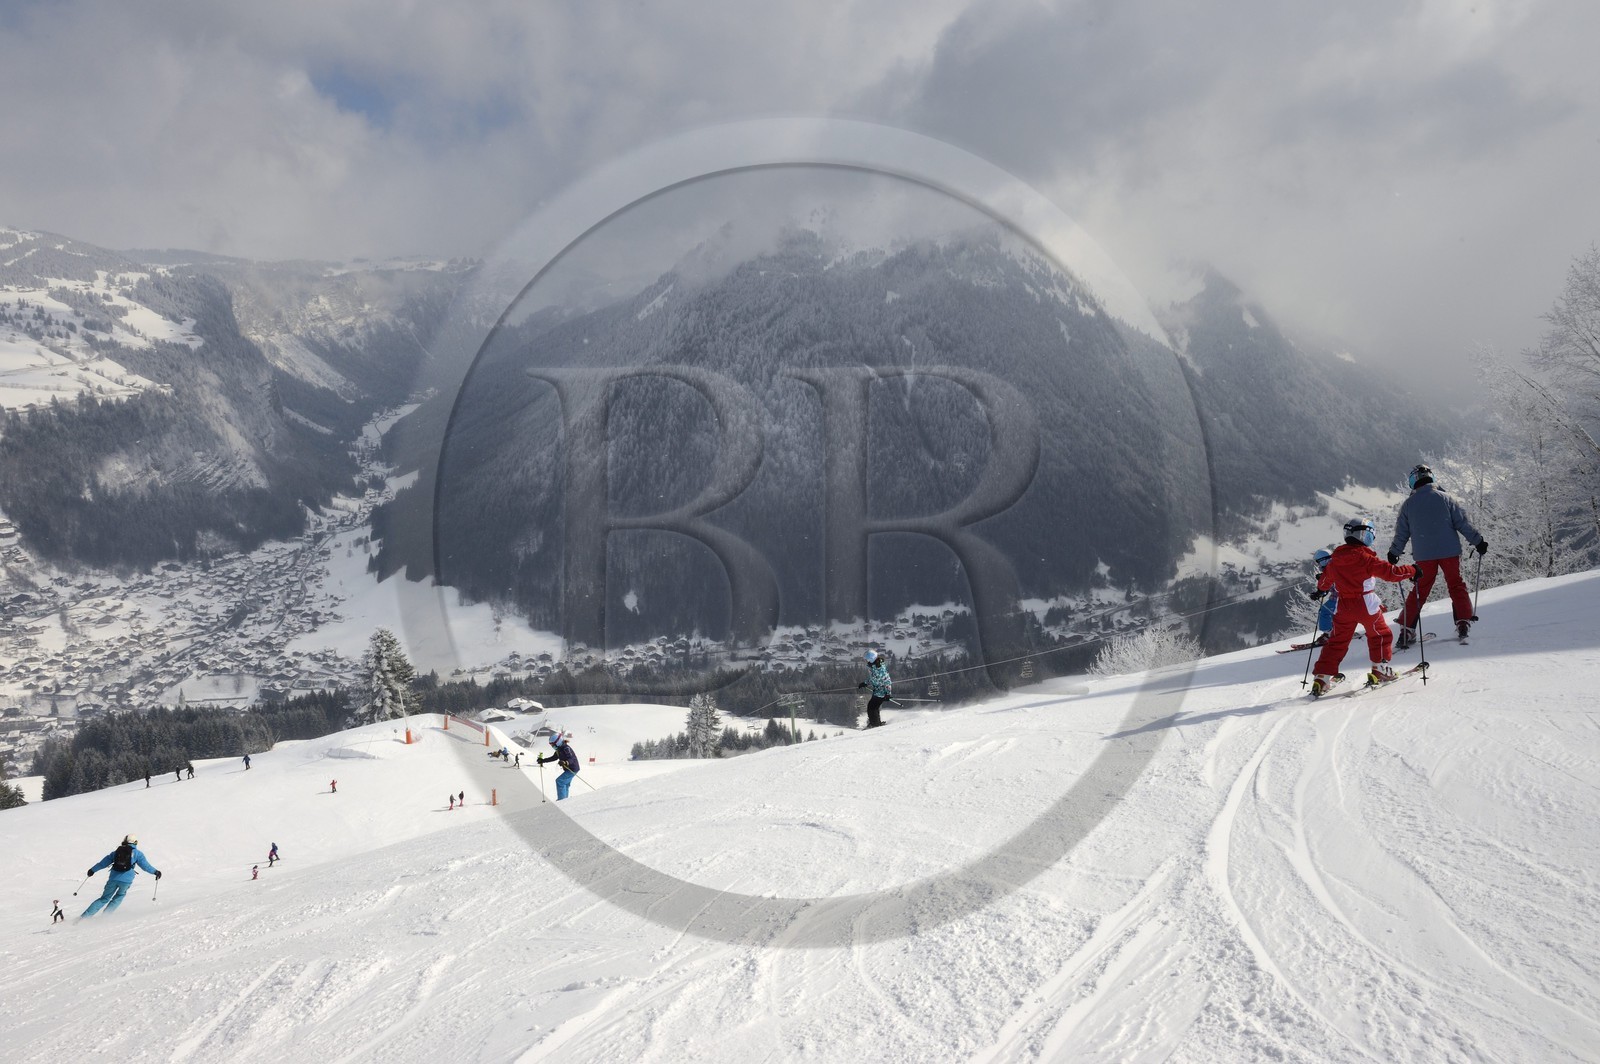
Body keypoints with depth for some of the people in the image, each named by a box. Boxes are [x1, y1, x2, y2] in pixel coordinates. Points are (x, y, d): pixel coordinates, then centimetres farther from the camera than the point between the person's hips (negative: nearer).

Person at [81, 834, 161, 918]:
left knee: (104, 899, 13)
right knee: (119, 896, 22)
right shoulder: (137, 853, 7)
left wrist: (93, 870, 31)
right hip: (126, 880, -3)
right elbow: (145, 865, 5)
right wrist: (155, 872, 17)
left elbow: (104, 862, 20)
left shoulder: (116, 851, 16)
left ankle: (85, 916, 5)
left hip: (113, 878, 3)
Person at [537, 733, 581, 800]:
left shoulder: (566, 748, -23)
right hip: (568, 769, 10)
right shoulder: (559, 749, 6)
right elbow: (554, 758, 20)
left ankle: (561, 799, -13)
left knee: (559, 781, -15)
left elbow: (571, 759, -32)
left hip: (572, 769, -10)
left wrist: (565, 762, -52)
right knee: (565, 785, 17)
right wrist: (543, 760, 15)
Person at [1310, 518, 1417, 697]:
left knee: (1337, 641, 10)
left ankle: (1321, 678, 3)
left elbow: (1325, 579, 20)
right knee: (1380, 635, 19)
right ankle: (1380, 669, 20)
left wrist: (1321, 590, 41)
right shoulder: (1366, 558, -14)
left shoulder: (1335, 560, 3)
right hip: (1366, 605, -4)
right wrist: (1411, 570, 4)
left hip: (1344, 606, 5)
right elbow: (1391, 572, -13)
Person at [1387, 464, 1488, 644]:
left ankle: (1407, 631, 6)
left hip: (1423, 556, 1)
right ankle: (1463, 624, 2)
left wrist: (1394, 553, 19)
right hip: (1449, 552, -1)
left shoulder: (1408, 504, 1)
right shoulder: (1444, 498, -2)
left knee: (1419, 591, 10)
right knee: (1456, 586, 13)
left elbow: (1401, 533, 6)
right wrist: (1478, 541, 8)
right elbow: (1462, 523, -1)